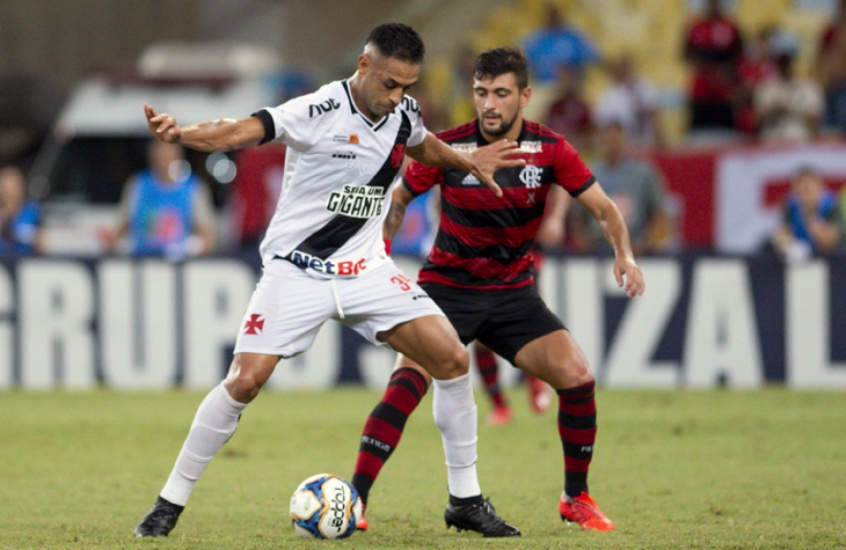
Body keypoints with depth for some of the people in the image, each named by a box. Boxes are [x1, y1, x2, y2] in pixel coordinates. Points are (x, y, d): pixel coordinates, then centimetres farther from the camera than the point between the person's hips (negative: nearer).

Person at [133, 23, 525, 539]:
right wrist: (181, 134, -50)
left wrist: (468, 162, 27)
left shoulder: (404, 113, 1)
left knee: (452, 358, -7)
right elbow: (244, 130, -33)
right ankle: (170, 503, -1)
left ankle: (466, 499, 7)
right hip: (297, 268, -5)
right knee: (245, 381, -16)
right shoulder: (318, 112, -19)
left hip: (366, 267, 5)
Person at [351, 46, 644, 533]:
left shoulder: (549, 149, -8)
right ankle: (354, 499, -25)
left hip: (513, 289, 2)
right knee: (412, 375, -26)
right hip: (448, 286, -2)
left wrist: (624, 255, -20)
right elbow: (398, 198, 3)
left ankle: (576, 498, 9)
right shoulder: (448, 148, -12)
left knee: (578, 377, -13)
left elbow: (603, 208, -2)